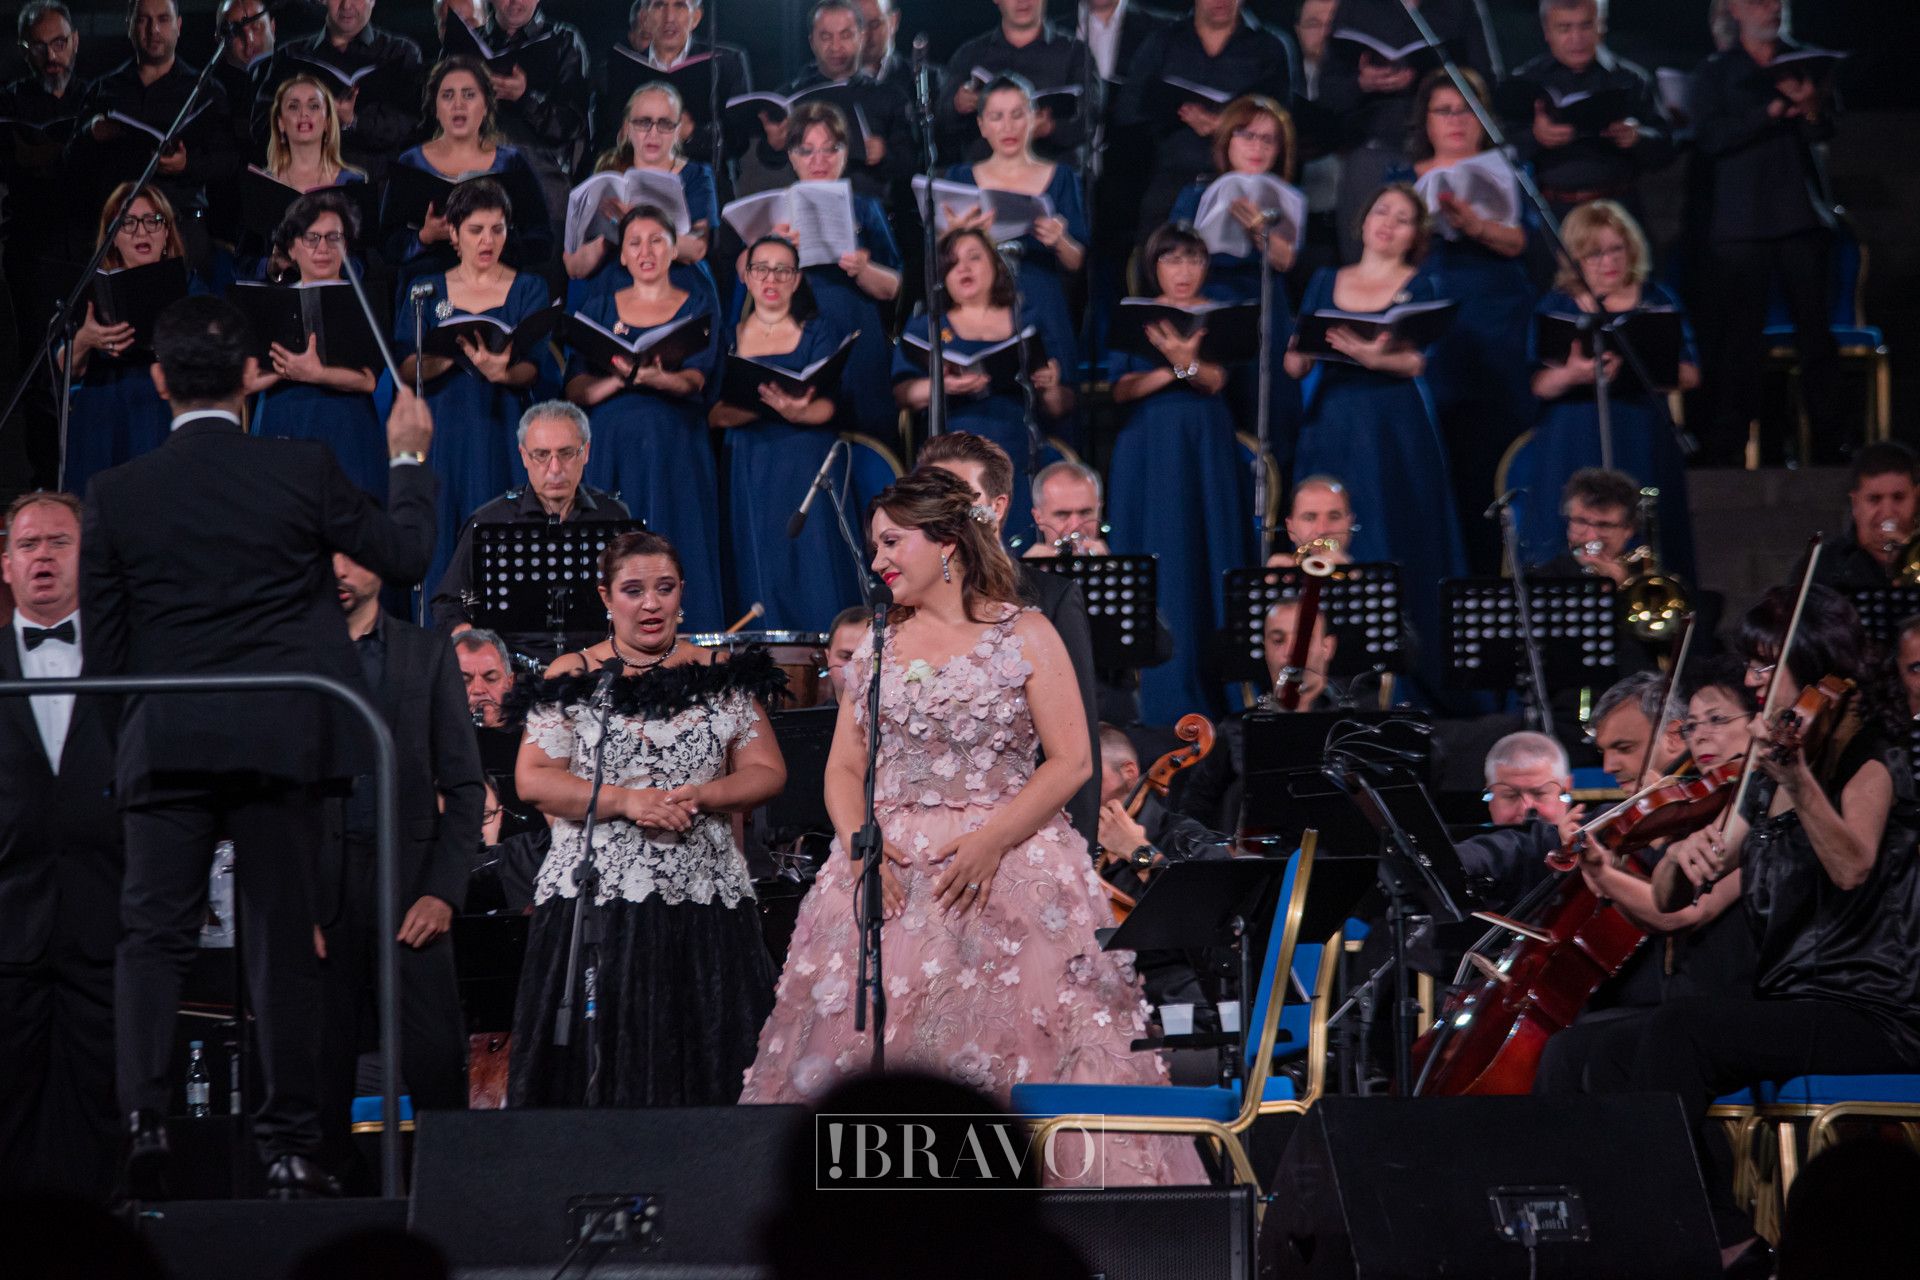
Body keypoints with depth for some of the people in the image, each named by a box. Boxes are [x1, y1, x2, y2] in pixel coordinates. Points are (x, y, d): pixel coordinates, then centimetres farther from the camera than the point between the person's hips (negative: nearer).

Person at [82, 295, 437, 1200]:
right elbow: (405, 556, 9)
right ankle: (287, 1143, 7)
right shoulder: (302, 472, -4)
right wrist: (410, 460, 24)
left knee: (152, 934, 2)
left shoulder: (116, 496, 0)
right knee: (281, 937, 6)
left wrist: (126, 732, 18)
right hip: (280, 740, 0)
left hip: (163, 745, 0)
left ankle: (140, 1113, -16)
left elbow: (101, 647, 4)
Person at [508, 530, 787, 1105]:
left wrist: (700, 796, -10)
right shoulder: (573, 677, 5)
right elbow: (533, 779, -2)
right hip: (598, 899, -1)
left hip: (704, 901, 1)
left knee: (706, 1053, -3)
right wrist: (627, 802, -13)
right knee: (602, 1054, -6)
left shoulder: (720, 676, 10)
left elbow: (767, 772, 8)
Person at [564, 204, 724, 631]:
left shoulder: (698, 308, 9)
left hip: (677, 450, -1)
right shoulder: (599, 308, 14)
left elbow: (694, 380, -7)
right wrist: (619, 379, -17)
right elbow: (575, 390, 3)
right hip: (610, 450, 1)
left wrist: (658, 379, -29)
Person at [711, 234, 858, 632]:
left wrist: (797, 413, -27)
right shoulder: (730, 335, 12)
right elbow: (714, 413, 0)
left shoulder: (818, 332, 9)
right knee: (757, 571, -5)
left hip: (806, 462, -1)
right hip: (748, 464, 1)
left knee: (811, 566, -10)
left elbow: (827, 406, -4)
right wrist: (768, 406, -18)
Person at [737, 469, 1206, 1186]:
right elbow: (844, 768, 13)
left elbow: (1071, 761, -5)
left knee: (1009, 1052, -11)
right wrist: (859, 841, -8)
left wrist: (992, 840, -16)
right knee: (868, 1053, -5)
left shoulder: (1024, 636, 1)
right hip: (892, 876, 4)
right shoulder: (876, 647, 15)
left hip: (1008, 871, -4)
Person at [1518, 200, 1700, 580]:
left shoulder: (1659, 303, 9)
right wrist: (1572, 375, -24)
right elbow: (1538, 385, -3)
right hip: (1574, 447, -1)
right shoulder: (1556, 307, 6)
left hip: (1643, 446, 1)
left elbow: (1690, 376, 4)